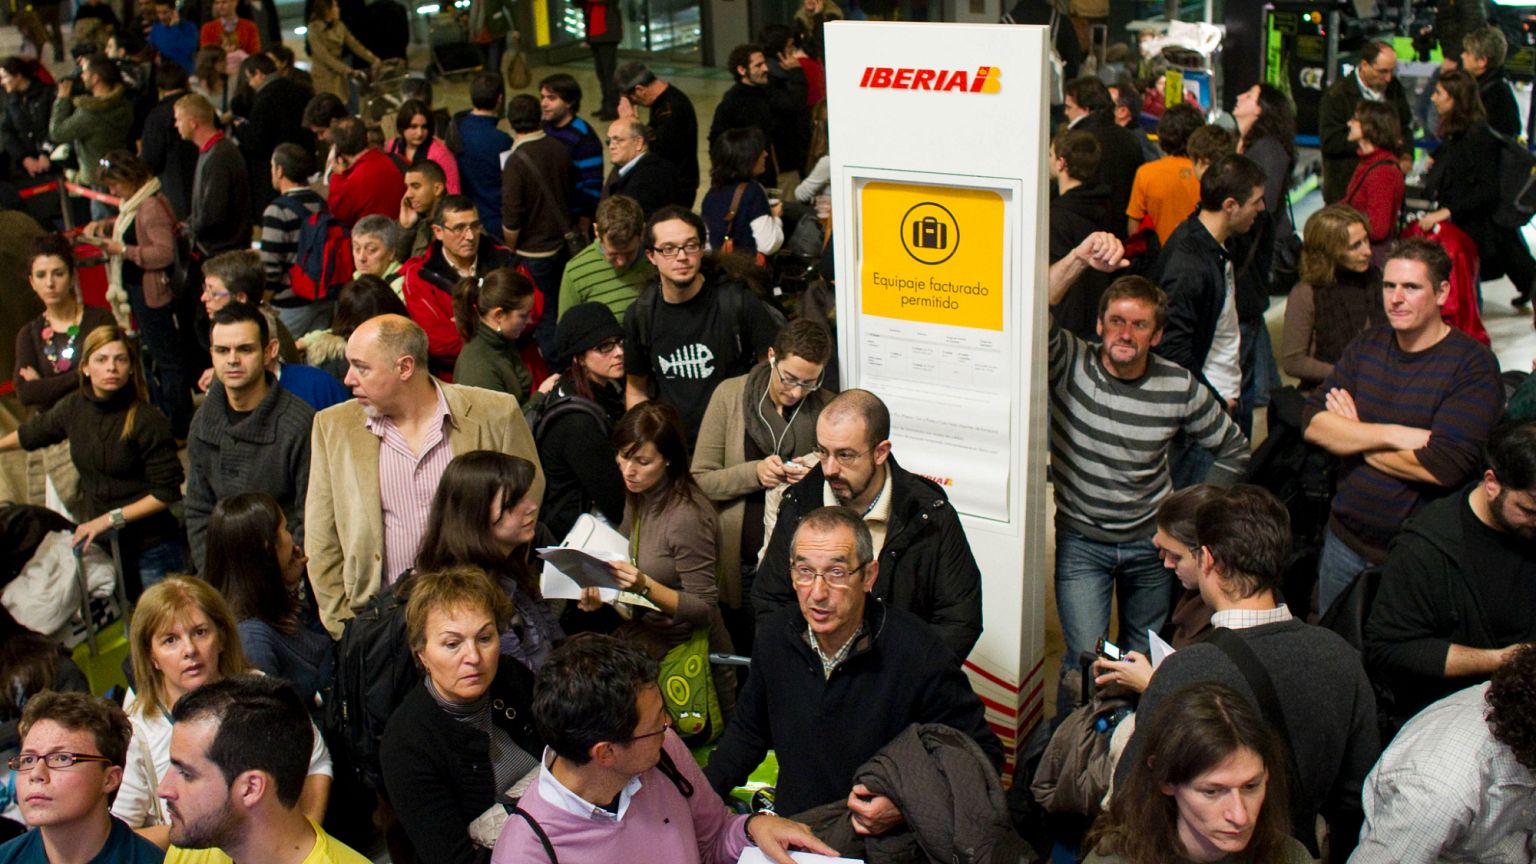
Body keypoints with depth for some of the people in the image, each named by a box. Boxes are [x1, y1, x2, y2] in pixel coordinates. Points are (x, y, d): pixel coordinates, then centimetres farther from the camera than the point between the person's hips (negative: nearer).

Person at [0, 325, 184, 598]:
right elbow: (31, 433, 22)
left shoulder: (148, 421, -17)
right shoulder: (73, 408, -1)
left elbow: (167, 492, -15)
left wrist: (111, 519, -16)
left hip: (150, 547, -5)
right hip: (97, 544, 5)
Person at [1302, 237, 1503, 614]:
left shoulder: (1473, 365, -14)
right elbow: (1313, 423, -6)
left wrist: (1353, 435, -12)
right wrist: (1391, 434, -21)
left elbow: (1444, 465, -25)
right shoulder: (1366, 346, 4)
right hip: (1344, 540, 5)